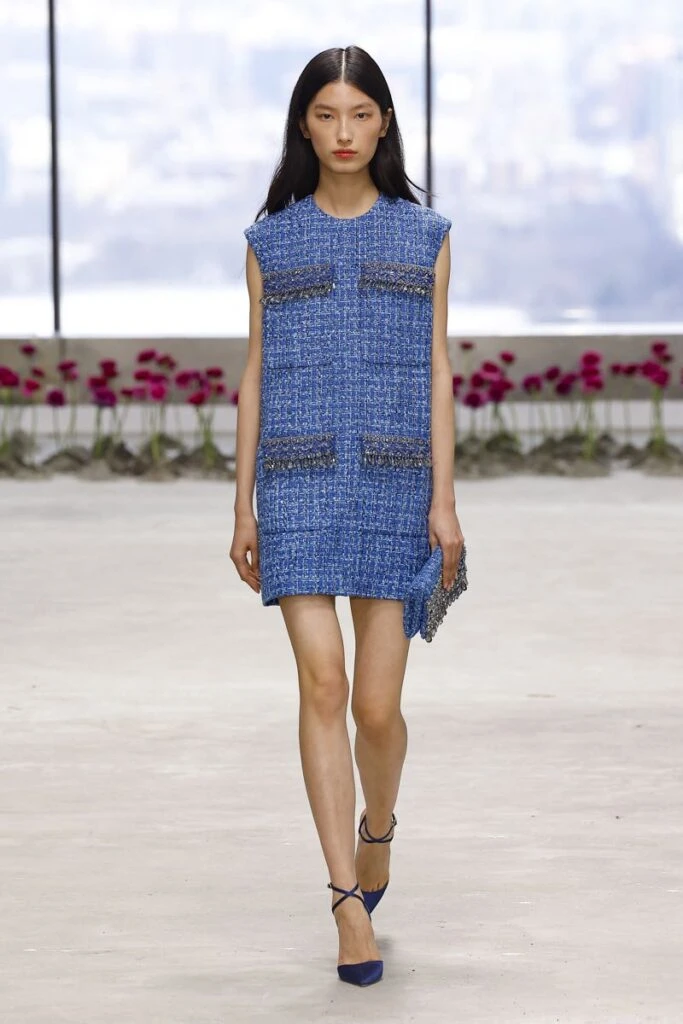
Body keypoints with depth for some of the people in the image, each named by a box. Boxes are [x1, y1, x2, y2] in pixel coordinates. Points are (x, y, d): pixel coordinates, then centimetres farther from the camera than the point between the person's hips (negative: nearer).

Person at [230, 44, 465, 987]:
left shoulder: (422, 236, 7)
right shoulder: (272, 239, 8)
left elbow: (436, 368, 5)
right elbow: (255, 373, 9)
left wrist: (444, 497, -3)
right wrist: (244, 509, 6)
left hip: (393, 481, 0)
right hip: (299, 480, 0)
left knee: (377, 703, -1)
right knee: (322, 684, -10)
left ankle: (377, 831, 32)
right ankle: (351, 905, -7)